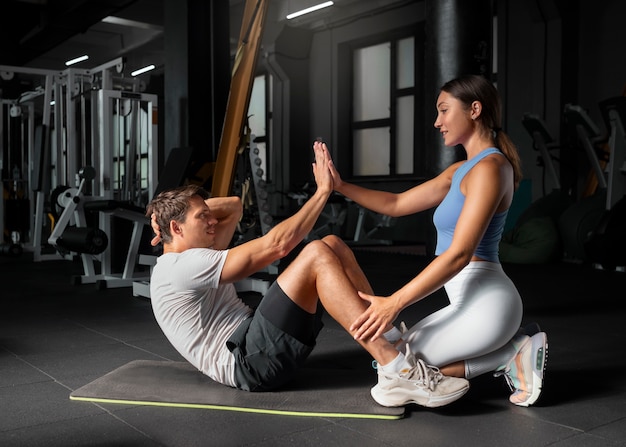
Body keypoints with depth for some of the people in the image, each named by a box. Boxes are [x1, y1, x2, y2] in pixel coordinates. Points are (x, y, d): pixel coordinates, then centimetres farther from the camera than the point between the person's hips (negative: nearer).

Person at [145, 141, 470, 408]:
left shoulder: (185, 261, 21)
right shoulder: (182, 268, -12)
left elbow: (234, 206, 27)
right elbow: (276, 244, -17)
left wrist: (171, 212, 12)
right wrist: (323, 191, -9)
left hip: (256, 345, 10)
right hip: (251, 362, -10)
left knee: (333, 246, 2)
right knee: (317, 255, -25)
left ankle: (388, 340, 0)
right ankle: (398, 372, -30)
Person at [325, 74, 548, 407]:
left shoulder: (489, 167, -15)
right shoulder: (461, 170, 14)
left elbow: (459, 254, -23)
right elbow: (396, 204, 15)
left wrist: (394, 303, -25)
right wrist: (341, 187, 5)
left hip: (484, 303, -10)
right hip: (474, 302, 10)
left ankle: (508, 356, -1)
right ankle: (511, 349, 11)